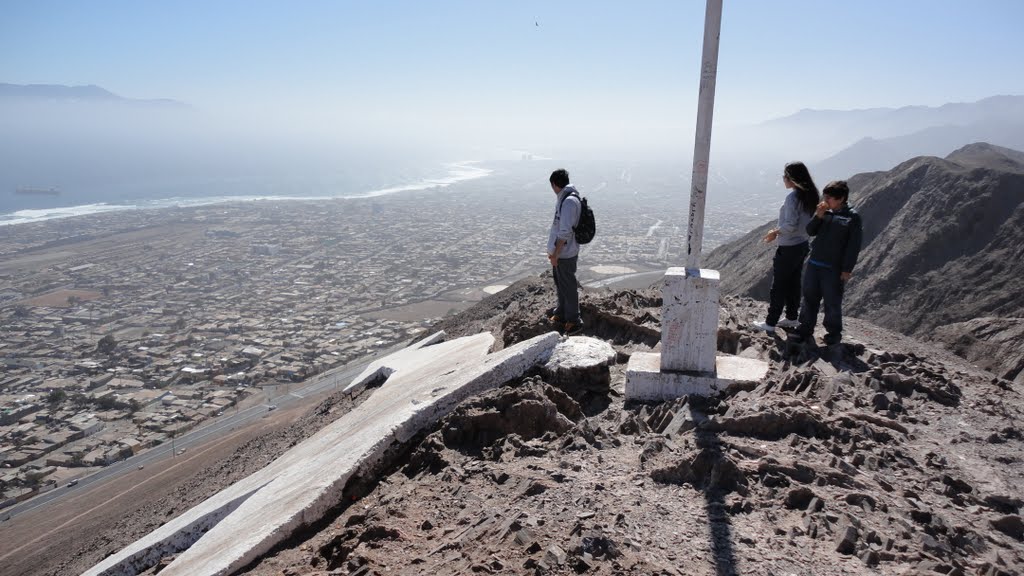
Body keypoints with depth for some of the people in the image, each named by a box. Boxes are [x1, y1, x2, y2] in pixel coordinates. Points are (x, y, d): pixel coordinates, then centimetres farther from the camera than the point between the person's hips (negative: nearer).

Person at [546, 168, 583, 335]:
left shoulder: (569, 201, -23)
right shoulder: (564, 198, 8)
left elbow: (565, 232, -25)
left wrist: (555, 254, -20)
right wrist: (553, 250, 20)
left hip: (565, 253, -9)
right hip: (559, 251, 9)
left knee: (568, 287, 2)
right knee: (560, 284, 21)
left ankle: (574, 321, 14)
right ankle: (561, 314, 36)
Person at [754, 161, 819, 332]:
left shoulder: (793, 197, -20)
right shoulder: (810, 195, 6)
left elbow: (791, 224, -25)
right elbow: (810, 222, 13)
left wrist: (775, 232, -9)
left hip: (788, 248, -9)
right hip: (802, 245, 9)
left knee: (778, 285, 0)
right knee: (793, 283, 18)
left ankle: (770, 323, 6)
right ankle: (791, 318, 29)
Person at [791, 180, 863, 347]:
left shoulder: (852, 217, -9)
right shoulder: (825, 212, 6)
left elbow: (854, 246, -10)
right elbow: (811, 231, 6)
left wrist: (847, 269, -12)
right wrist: (818, 216, -11)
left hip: (834, 269, -5)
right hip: (814, 264, 5)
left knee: (832, 302, 5)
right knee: (809, 297, 12)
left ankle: (834, 333, 21)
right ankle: (806, 329, 24)